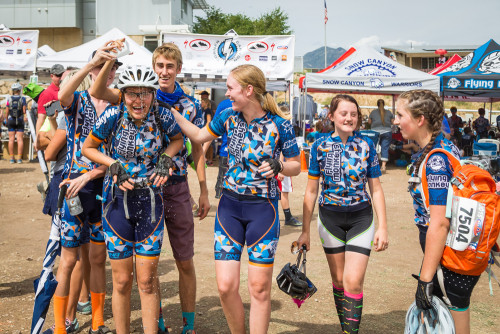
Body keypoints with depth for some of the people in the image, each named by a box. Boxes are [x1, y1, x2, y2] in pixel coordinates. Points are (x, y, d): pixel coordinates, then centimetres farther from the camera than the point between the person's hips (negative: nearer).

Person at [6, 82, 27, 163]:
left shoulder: (9, 99, -1)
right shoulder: (22, 98, -5)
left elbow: (7, 111, -1)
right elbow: (24, 111, -8)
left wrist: (7, 120, 12)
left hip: (11, 120, 1)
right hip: (20, 120, -1)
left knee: (11, 139, 4)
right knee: (20, 139, 0)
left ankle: (12, 158, 4)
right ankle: (19, 158, -3)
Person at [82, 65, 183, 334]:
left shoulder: (162, 116, -8)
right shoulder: (113, 115, -11)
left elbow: (177, 140, 13)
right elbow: (87, 148, 2)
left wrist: (165, 159, -6)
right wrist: (115, 165, -12)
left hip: (150, 202, 0)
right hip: (117, 201, 0)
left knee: (147, 281, 3)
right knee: (122, 281, 6)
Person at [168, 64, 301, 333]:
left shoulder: (280, 125, -10)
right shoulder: (228, 116, 0)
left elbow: (296, 166, -1)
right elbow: (198, 135, 16)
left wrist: (278, 166, -23)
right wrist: (169, 109, 12)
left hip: (263, 209, -3)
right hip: (229, 205, 3)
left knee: (259, 288, 1)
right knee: (225, 286, 0)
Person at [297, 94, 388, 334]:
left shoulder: (366, 145, -4)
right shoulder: (320, 146, -4)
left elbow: (375, 189, 1)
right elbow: (311, 191, 1)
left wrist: (382, 227, -4)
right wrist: (305, 231, 1)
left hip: (361, 218, -1)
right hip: (330, 218, 1)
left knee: (353, 281, -9)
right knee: (338, 279, 11)